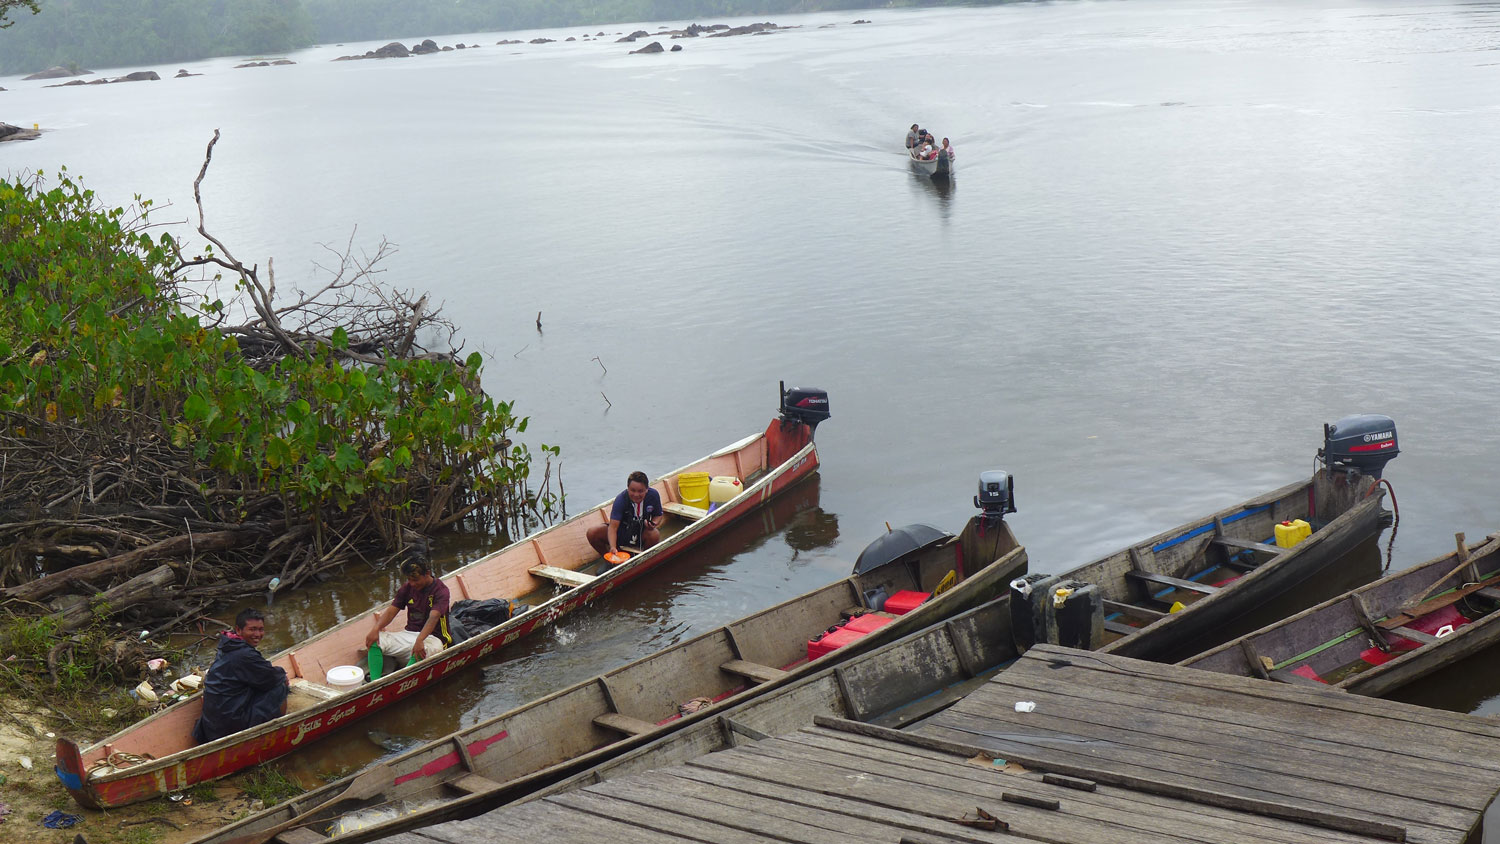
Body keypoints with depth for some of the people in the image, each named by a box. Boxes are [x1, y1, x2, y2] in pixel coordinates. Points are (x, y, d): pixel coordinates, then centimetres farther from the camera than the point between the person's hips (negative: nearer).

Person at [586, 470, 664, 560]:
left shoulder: (653, 495, -16)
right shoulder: (621, 499, -24)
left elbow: (658, 515, 2)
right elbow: (613, 526, -29)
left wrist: (654, 524, -23)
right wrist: (613, 547, -45)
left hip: (642, 534, 0)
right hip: (621, 532, 0)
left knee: (654, 534, -35)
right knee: (592, 533, -23)